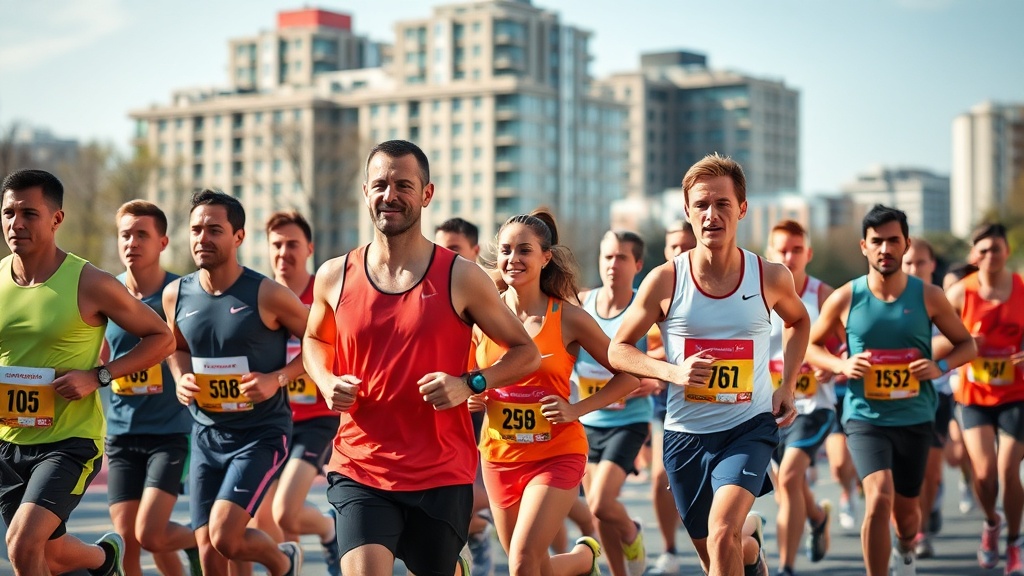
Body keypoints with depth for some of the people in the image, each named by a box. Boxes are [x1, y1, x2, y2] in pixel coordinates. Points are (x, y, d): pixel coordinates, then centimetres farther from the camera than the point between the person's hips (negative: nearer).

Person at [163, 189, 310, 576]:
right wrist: (181, 379, 1)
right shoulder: (176, 295, 1)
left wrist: (278, 378, -17)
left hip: (261, 434, -5)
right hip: (206, 435, 5)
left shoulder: (267, 296, -14)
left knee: (224, 537, -18)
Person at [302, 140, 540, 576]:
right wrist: (326, 382, 1)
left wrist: (469, 384, -15)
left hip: (442, 474, 0)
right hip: (359, 468, 1)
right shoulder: (335, 278, 3)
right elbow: (315, 340, 23)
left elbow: (526, 354, 3)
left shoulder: (461, 278, -4)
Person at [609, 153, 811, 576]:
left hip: (749, 426, -1)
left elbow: (798, 322, 17)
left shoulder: (771, 278, -6)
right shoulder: (665, 281, -10)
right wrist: (670, 371, -18)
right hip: (686, 431, 2)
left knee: (723, 530, -26)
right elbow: (618, 349, -1)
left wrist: (788, 385, 5)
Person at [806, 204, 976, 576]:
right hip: (864, 417, -2)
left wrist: (941, 367, -13)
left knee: (905, 507, 16)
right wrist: (841, 365, -12)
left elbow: (967, 344, 8)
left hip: (915, 419, 2)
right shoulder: (845, 299, -5)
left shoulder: (928, 297, -3)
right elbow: (810, 346, 8)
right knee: (879, 498, -23)